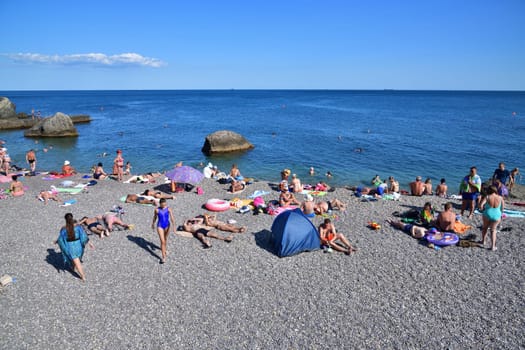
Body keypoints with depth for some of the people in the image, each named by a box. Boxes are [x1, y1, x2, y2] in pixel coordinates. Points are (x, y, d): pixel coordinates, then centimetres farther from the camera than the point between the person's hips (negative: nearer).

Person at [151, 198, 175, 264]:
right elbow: (155, 217, 5)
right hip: (160, 226, -2)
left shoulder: (168, 209, -11)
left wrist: (174, 226, -24)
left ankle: (164, 249, 52)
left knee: (165, 238, 24)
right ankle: (163, 257, -5)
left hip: (167, 225, 2)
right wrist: (153, 224, 19)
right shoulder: (157, 210, -11)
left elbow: (172, 218, -16)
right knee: (162, 241, -8)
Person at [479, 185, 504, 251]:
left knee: (485, 228, 24)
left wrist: (484, 208, 2)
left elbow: (480, 205, -20)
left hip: (487, 214, -1)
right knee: (493, 230, 17)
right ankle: (493, 246, 11)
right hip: (497, 216, 1)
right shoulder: (500, 198, -7)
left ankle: (483, 241, 39)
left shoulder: (487, 197, -13)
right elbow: (503, 207, 4)